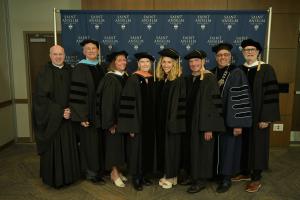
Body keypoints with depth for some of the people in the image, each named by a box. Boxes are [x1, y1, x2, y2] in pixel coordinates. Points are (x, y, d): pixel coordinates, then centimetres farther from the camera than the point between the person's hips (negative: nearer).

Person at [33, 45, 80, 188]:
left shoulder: (69, 71, 5)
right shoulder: (45, 73, -6)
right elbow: (41, 97, -11)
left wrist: (70, 110, -6)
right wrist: (59, 112, -16)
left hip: (67, 117, 4)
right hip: (51, 119, -4)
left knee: (69, 147, 10)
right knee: (53, 148, 4)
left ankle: (68, 175, 26)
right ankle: (54, 177, 22)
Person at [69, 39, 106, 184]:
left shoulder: (101, 68, 10)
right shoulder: (80, 68, -10)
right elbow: (76, 94, -15)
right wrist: (82, 116, -19)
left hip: (100, 112, 6)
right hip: (87, 113, -6)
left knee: (99, 141, 14)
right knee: (89, 142, 2)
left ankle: (99, 168, 30)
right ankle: (91, 173, 19)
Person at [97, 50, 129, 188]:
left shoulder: (126, 77, 7)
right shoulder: (110, 78, -14)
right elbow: (106, 102, -17)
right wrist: (110, 122, -19)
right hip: (114, 118, -7)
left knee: (121, 144, 14)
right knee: (114, 144, 2)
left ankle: (118, 171, 27)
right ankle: (114, 173, 16)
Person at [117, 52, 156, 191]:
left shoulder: (153, 80, 9)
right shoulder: (133, 80, -9)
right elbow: (128, 103, -13)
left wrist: (154, 121, 10)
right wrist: (131, 125, -18)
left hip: (150, 121, 6)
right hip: (137, 121, -6)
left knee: (147, 148, 12)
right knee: (137, 148, 2)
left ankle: (144, 175, 25)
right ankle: (136, 178, 16)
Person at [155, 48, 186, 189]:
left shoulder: (179, 80, -11)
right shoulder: (160, 80, 9)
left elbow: (180, 103, -15)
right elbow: (158, 102, 12)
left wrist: (174, 121, -19)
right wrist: (158, 119, 8)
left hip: (172, 119, -7)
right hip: (161, 120, 7)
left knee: (171, 146, 2)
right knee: (162, 145, 12)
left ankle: (171, 176, 17)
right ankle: (167, 174, 26)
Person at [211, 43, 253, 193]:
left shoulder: (237, 73, -11)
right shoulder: (212, 74, 5)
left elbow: (241, 99, -16)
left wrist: (238, 123, -19)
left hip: (229, 119, -5)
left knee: (228, 147, 4)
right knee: (216, 147, 14)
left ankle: (227, 178, 18)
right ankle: (217, 173, 31)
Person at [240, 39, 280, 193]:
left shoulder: (266, 69, -8)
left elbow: (271, 94, -12)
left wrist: (266, 118, -18)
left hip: (258, 115, -4)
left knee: (257, 144, 3)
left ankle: (256, 178, 16)